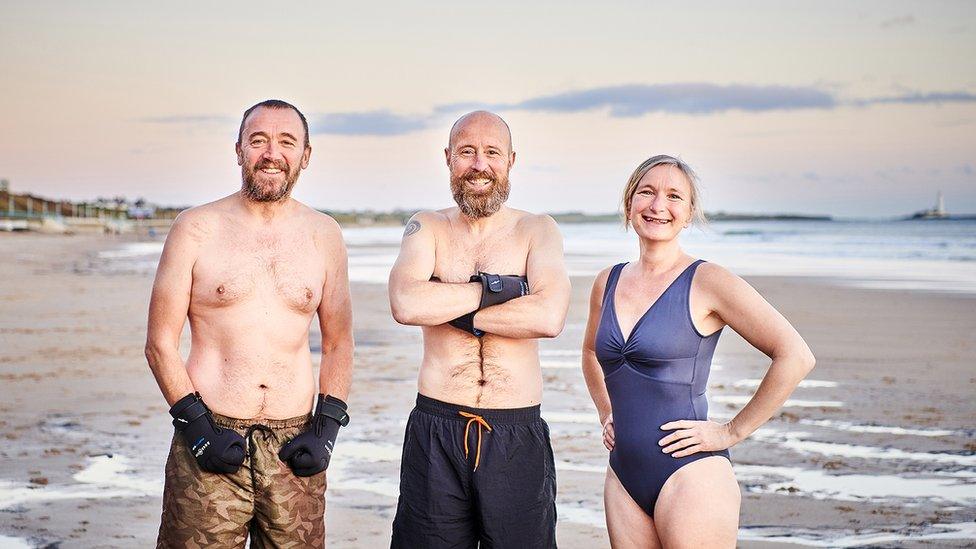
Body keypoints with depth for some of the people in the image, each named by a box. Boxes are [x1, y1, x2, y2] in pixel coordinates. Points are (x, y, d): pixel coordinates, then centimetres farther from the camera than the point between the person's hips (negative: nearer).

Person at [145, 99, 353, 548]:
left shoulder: (324, 236, 8)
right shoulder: (197, 229, 0)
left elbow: (338, 343, 14)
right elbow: (160, 343, 1)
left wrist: (326, 428, 2)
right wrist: (197, 426, -9)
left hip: (293, 448, 2)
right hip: (210, 443, -2)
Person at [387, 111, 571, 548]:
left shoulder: (537, 231, 5)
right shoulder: (426, 228, 7)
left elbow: (549, 317, -14)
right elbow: (405, 304, -13)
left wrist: (451, 310, -10)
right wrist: (494, 288, -11)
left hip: (517, 437, 0)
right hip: (436, 433, 1)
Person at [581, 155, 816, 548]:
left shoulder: (706, 281, -8)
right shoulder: (608, 283, 9)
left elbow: (795, 357, -12)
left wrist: (732, 431, -9)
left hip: (690, 475, -6)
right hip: (623, 474, 6)